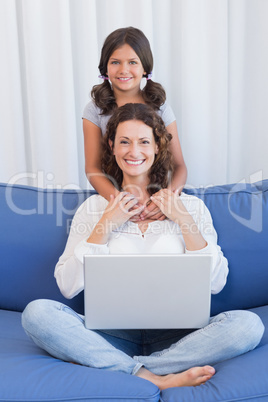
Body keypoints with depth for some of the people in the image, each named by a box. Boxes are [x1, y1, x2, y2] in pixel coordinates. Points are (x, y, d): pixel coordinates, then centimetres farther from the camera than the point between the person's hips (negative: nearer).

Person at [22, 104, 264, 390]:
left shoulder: (191, 206, 9)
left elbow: (216, 283, 1)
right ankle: (158, 379, -24)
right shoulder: (93, 207, 9)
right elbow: (67, 286, 0)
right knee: (37, 313, -25)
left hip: (174, 336, 0)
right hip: (112, 335, 0)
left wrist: (185, 221, -5)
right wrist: (106, 225, -6)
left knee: (247, 324, -26)